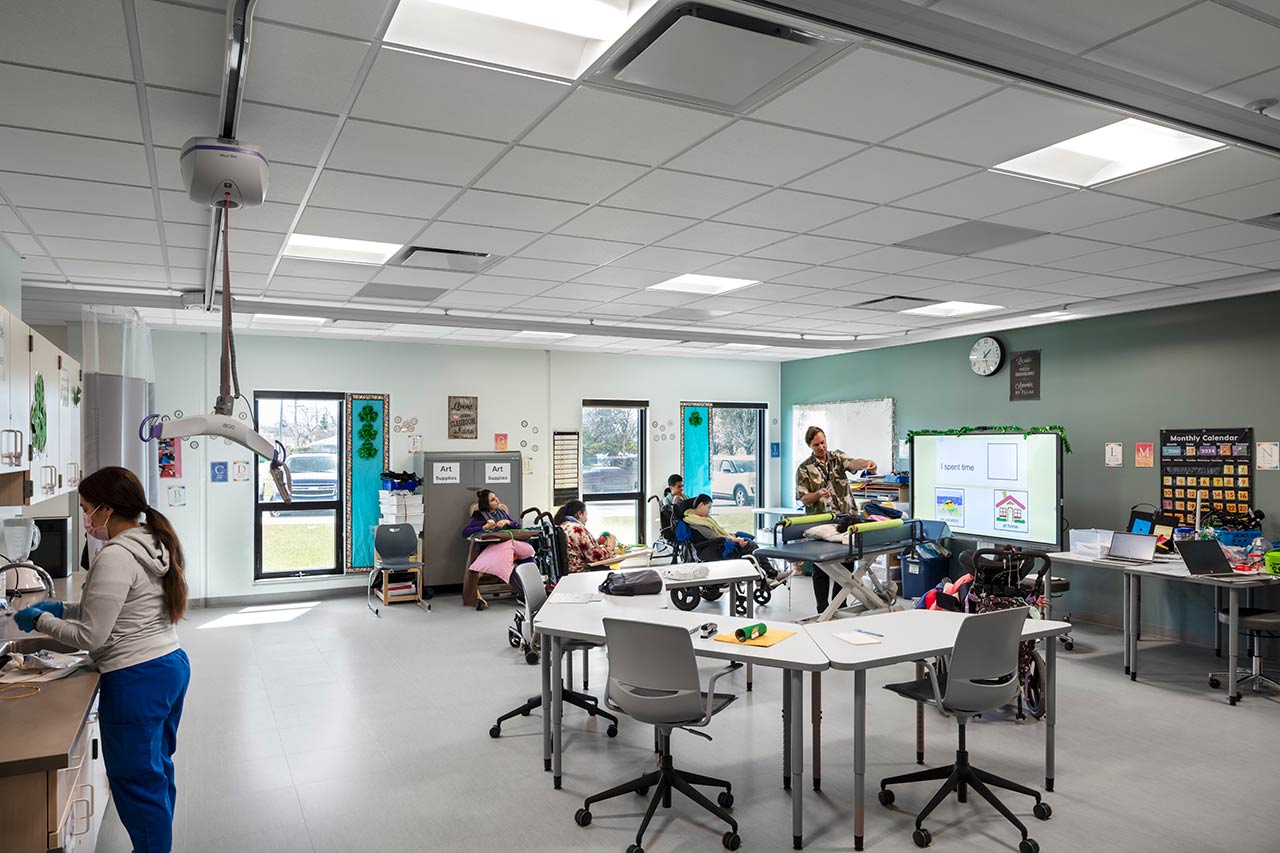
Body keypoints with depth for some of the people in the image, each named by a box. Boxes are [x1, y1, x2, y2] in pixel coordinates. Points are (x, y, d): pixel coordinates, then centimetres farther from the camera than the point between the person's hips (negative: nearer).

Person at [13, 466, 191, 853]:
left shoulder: (115, 557, -20)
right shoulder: (154, 543, 8)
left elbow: (90, 636, -17)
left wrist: (40, 620, -2)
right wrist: (63, 608, 14)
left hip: (136, 679, -10)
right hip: (172, 665, 10)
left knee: (136, 779, 6)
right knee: (158, 769, 22)